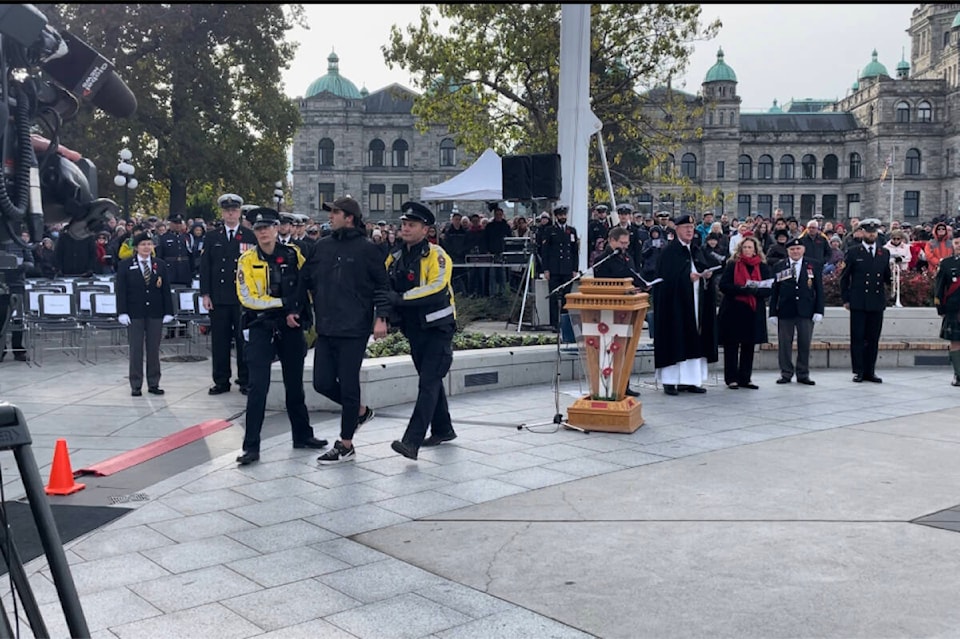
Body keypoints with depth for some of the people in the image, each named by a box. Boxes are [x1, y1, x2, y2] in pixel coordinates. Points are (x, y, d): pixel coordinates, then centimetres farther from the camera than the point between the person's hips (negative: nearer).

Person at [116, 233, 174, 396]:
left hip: (155, 313, 2)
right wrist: (122, 312, -10)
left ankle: (153, 384, 15)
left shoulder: (161, 265, 7)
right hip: (135, 314, -2)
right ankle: (135, 385, 10)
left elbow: (166, 290, 5)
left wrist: (168, 312, -1)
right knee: (136, 350, 3)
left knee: (154, 350, 7)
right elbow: (121, 290, -2)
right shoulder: (125, 265, 2)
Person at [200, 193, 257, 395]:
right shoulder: (211, 238, 11)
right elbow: (204, 267, 8)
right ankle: (221, 381, 12)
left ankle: (245, 381, 10)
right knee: (219, 340, 4)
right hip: (219, 298, 2)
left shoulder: (250, 237, 5)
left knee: (244, 339, 1)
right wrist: (205, 294, 0)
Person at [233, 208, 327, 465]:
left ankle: (302, 435, 29)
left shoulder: (293, 254, 1)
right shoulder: (247, 260, -6)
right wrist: (285, 303, -17)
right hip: (261, 327, -3)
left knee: (295, 383, 14)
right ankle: (251, 446, -4)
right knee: (258, 386, -9)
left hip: (291, 327, 3)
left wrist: (298, 311, -4)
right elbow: (248, 298, -13)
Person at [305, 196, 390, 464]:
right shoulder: (321, 246, 9)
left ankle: (345, 446, 11)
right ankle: (360, 411, 31)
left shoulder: (366, 248, -5)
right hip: (325, 329, 6)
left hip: (354, 330, -6)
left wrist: (381, 317, -11)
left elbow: (381, 285, -3)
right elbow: (305, 280, 15)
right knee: (323, 383, 5)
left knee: (348, 385, 0)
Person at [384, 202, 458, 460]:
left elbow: (437, 288, -28)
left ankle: (412, 441, -17)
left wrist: (400, 298, -30)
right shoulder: (395, 258, 7)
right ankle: (442, 430, 32)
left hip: (437, 328, -7)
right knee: (431, 380, 18)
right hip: (414, 330, 7)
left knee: (428, 383, -12)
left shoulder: (436, 255, -14)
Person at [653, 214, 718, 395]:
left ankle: (690, 380, 11)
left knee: (693, 341, 6)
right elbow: (667, 277, -14)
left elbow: (703, 270, 17)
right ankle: (670, 381, -2)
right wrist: (687, 277, -23)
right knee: (675, 340, -7)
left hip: (695, 303, 7)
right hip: (676, 303, -7)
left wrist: (706, 275, -4)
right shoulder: (669, 251, -5)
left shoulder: (695, 251, 16)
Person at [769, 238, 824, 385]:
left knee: (805, 344, 5)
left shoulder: (813, 267, 6)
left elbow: (819, 290, 5)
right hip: (785, 312, 0)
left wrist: (819, 311, -3)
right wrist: (773, 312, -2)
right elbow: (774, 291, 3)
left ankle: (803, 374, 15)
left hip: (806, 312, 0)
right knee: (784, 344, 3)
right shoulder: (778, 267, 5)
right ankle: (786, 373, 13)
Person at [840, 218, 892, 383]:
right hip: (858, 303, -3)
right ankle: (858, 371, 7)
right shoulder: (853, 252, 2)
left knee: (873, 339, 6)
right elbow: (844, 277, 4)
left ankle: (870, 371, 13)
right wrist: (845, 299, 0)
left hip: (877, 302, 3)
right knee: (857, 338, 0)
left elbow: (887, 277, 12)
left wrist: (891, 277, -12)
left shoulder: (884, 253, 11)